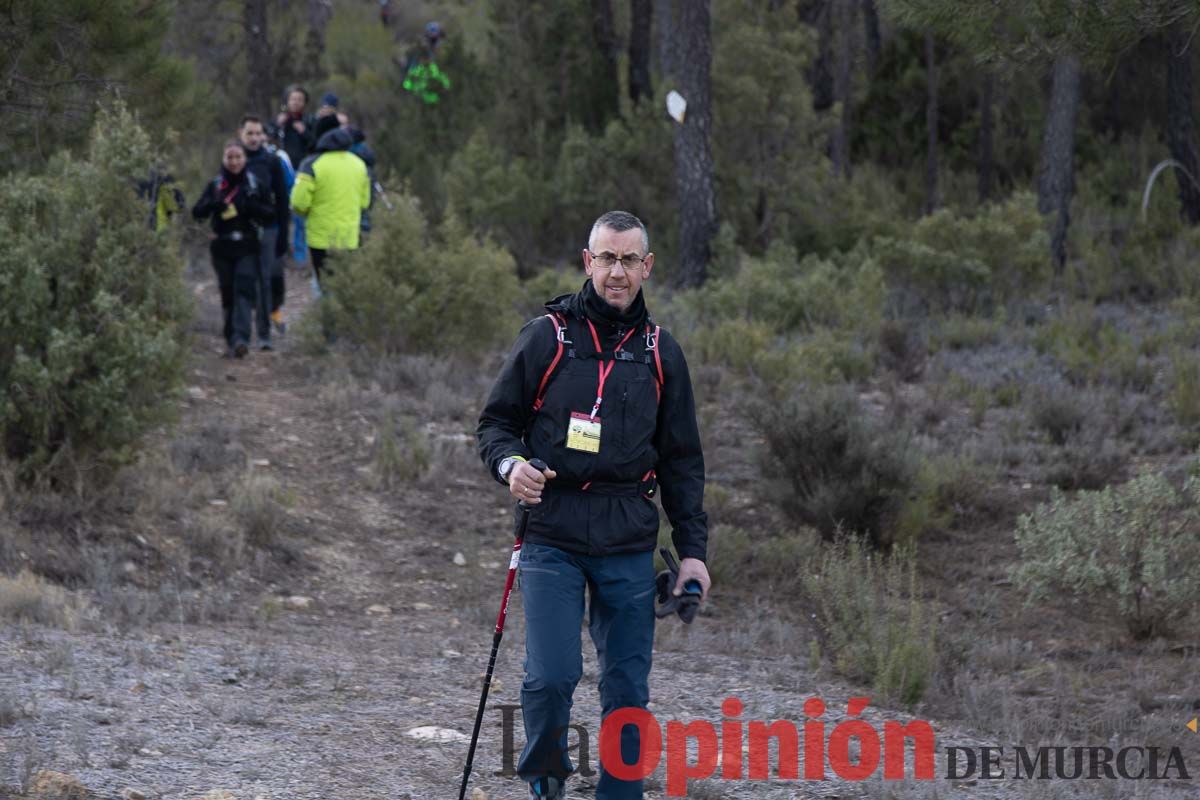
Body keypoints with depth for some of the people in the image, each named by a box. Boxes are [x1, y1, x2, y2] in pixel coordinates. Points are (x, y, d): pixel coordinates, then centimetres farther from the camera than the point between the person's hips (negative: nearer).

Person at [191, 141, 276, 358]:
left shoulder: (255, 185, 5)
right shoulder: (215, 185, 7)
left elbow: (271, 214, 3)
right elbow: (197, 212, -2)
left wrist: (252, 208, -16)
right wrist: (213, 205, -23)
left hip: (247, 248, -2)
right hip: (222, 248, 2)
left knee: (244, 290, -16)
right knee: (228, 294, 6)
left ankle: (240, 338, -27)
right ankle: (231, 340, 18)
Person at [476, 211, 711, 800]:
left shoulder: (661, 353, 11)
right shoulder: (546, 337, 2)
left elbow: (682, 460, 15)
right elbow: (496, 422, 8)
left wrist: (693, 548, 7)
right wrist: (510, 463, -14)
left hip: (629, 545, 3)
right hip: (552, 536, -3)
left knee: (627, 688, 4)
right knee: (551, 676, -13)